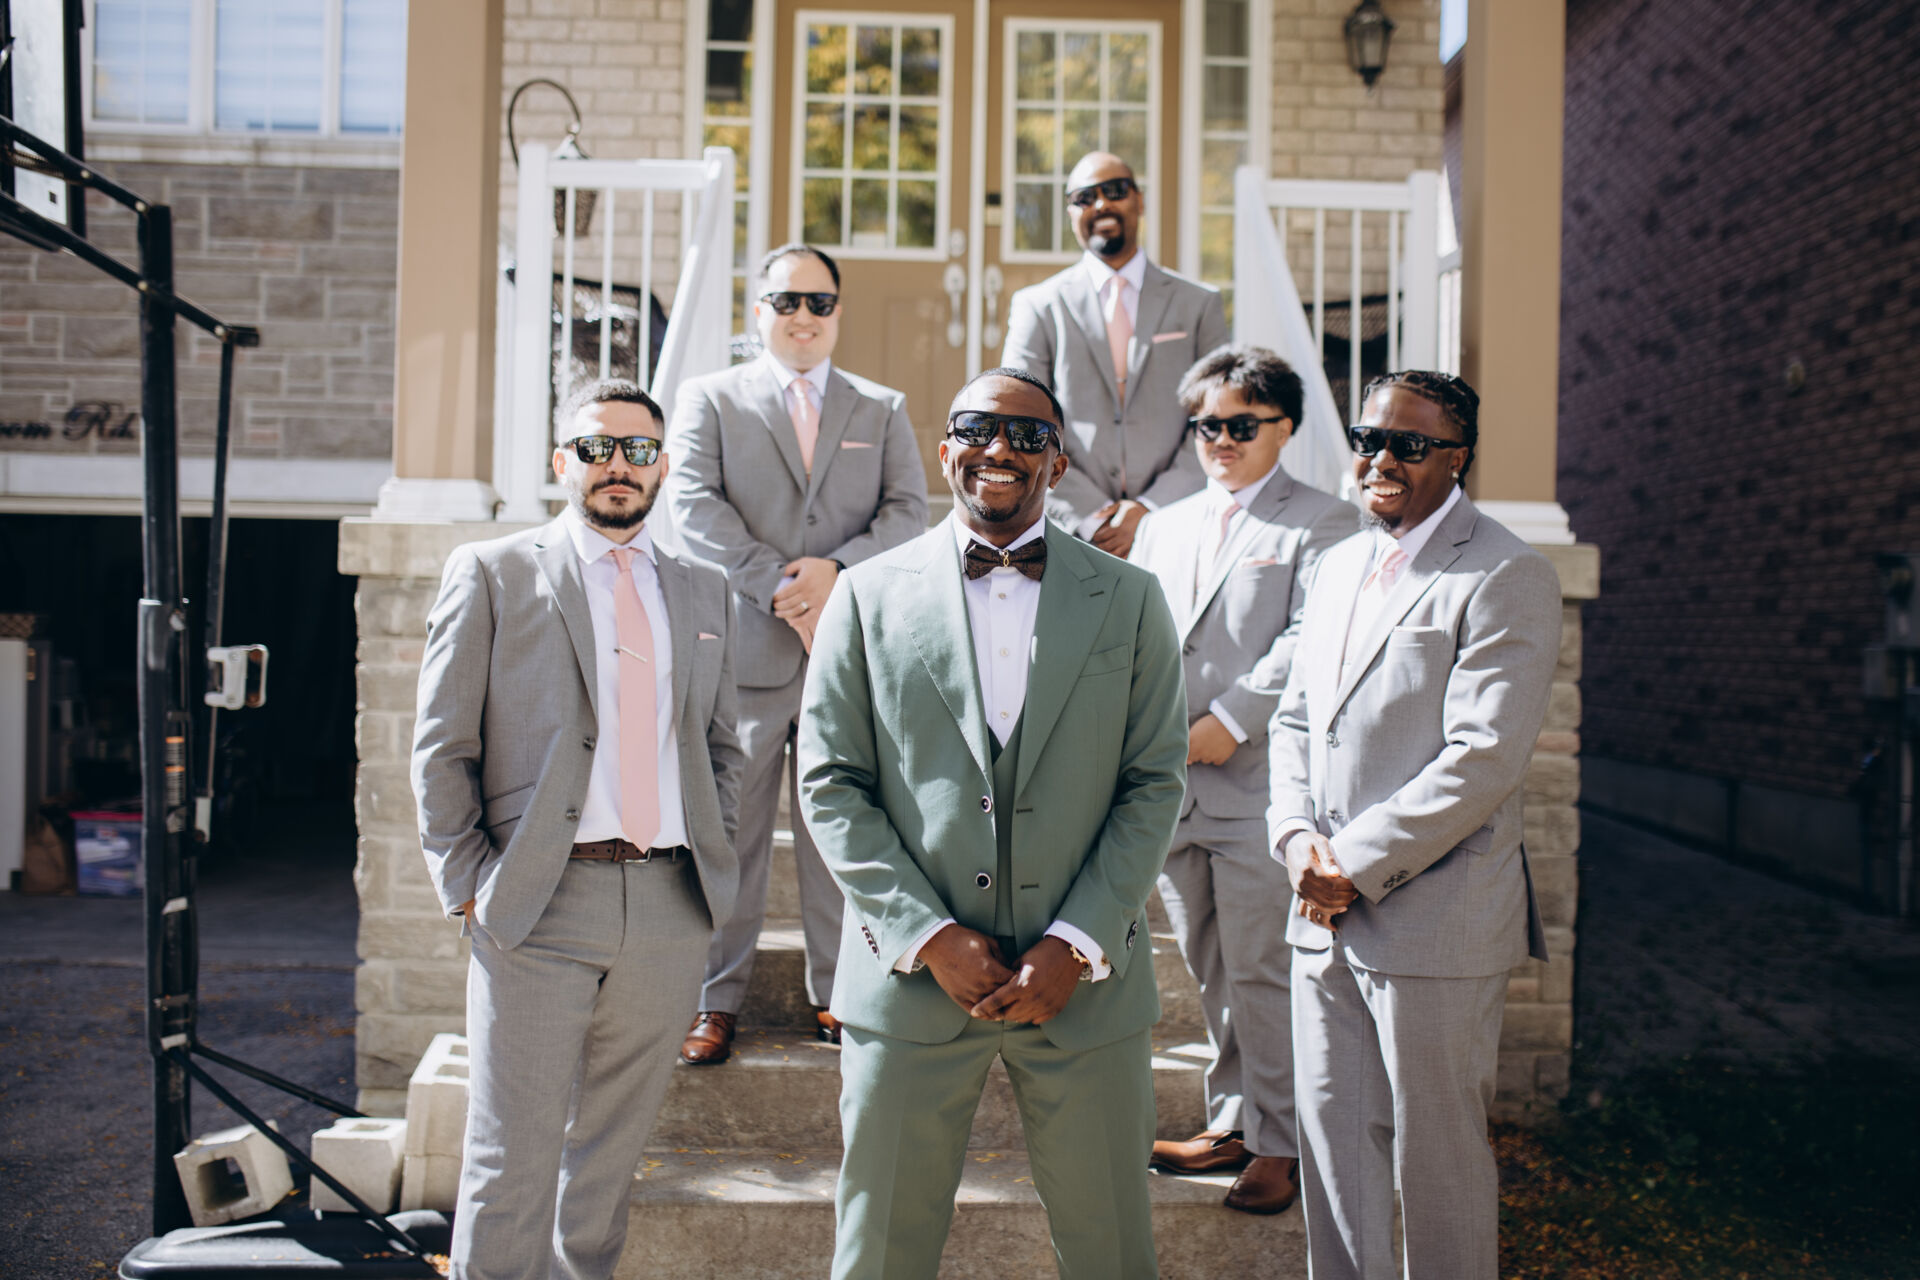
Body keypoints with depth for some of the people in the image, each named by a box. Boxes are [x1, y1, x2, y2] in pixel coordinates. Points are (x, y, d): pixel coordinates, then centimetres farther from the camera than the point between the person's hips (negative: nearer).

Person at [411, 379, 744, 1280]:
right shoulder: (491, 572, 3)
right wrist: (469, 889, -5)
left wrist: (712, 864, 7)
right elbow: (441, 749, 1)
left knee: (611, 1149, 14)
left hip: (671, 904, 4)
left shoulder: (703, 590, 15)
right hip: (539, 903, -3)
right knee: (513, 1160, 0)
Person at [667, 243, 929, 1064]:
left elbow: (908, 512, 5)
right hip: (744, 648, -1)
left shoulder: (884, 410, 16)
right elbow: (694, 505, -4)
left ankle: (836, 992, 19)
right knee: (728, 829, 1)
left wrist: (837, 570, -13)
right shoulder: (709, 398, 9)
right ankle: (714, 1000, 12)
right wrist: (779, 585, -14)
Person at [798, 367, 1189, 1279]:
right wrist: (927, 935, -9)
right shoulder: (868, 596, 3)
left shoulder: (1129, 602, 5)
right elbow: (829, 783, 0)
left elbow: (1154, 784, 2)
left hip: (1085, 980, 1)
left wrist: (1077, 944, -8)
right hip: (911, 977, 0)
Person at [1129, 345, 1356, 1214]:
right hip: (1173, 785, 6)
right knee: (1211, 972, 15)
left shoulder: (1321, 524, -1)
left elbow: (1309, 644, -12)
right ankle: (1235, 1120, 28)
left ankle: (1279, 1142, 14)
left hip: (1259, 788, -6)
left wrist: (1230, 722, -17)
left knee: (1262, 972, 0)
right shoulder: (1165, 528, 19)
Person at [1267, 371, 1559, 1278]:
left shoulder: (1505, 578, -11)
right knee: (1331, 1138, 16)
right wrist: (1297, 836, -2)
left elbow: (1484, 758, -18)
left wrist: (1357, 865, -16)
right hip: (1326, 914, 7)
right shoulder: (1338, 565, 14)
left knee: (1436, 1155, 7)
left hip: (1436, 924, -7)